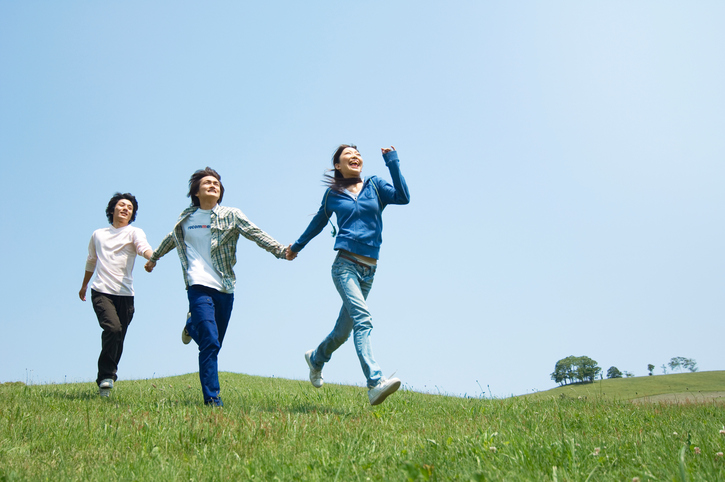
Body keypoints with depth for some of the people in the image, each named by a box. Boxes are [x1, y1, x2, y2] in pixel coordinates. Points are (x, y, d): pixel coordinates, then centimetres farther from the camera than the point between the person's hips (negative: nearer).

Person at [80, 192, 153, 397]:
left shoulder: (134, 232, 8)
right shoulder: (98, 235, 17)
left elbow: (144, 247, -15)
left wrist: (152, 257, -39)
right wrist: (84, 286, 41)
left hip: (125, 294, 0)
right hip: (101, 291, 0)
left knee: (118, 339, 1)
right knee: (113, 328, -24)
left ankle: (104, 380, 16)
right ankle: (106, 376, -15)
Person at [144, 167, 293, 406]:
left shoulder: (231, 215, 6)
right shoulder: (185, 218, 10)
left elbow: (256, 234, -4)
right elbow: (171, 239, 29)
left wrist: (282, 251, -16)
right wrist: (153, 258, 43)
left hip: (225, 289, 2)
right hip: (199, 287, -2)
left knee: (213, 344, 11)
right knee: (211, 343, -15)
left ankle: (192, 325, 43)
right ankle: (212, 398, -9)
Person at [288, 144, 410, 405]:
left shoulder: (375, 186, 11)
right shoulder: (333, 194, 11)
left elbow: (402, 197, -6)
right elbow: (318, 222, 26)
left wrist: (392, 162, -8)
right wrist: (296, 246, 37)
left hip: (368, 270, 3)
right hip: (345, 264, -3)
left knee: (344, 329, 13)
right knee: (362, 319, -23)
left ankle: (315, 358, 41)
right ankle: (375, 383, -32)